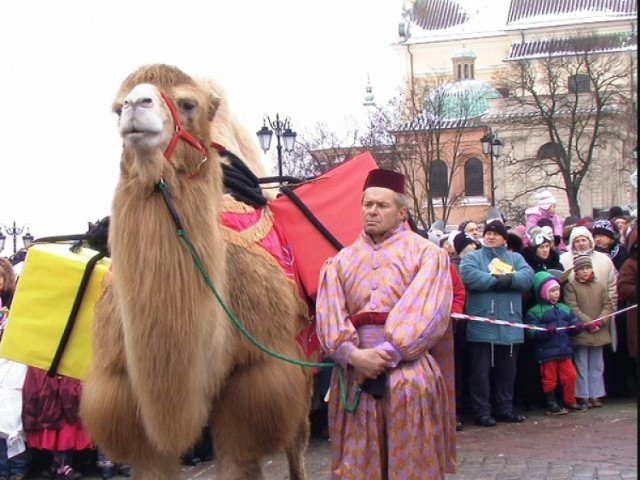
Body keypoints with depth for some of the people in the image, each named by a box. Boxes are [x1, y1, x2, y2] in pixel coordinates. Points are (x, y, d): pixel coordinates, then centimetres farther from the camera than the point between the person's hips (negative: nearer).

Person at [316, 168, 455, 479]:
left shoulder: (426, 254, 5)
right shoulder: (340, 261, 14)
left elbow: (426, 313, -8)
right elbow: (328, 317, 2)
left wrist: (386, 354, -16)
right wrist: (354, 354, -15)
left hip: (410, 377, -3)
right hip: (353, 375, 3)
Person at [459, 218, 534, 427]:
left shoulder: (515, 258, 16)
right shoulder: (473, 257, 7)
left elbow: (528, 276, -3)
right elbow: (468, 275, -15)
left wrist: (508, 279, -19)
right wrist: (496, 281, -14)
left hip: (510, 326, 3)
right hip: (482, 327, -3)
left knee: (507, 371, 12)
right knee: (481, 371, 0)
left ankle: (505, 408, 22)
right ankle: (482, 411, 6)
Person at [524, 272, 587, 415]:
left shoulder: (565, 309, 11)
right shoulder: (534, 311, -7)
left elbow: (572, 324, 13)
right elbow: (531, 333, -14)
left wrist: (576, 326, -10)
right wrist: (546, 331, -29)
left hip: (565, 351, 5)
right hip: (547, 353, -5)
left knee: (570, 376, 7)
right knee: (550, 379, 4)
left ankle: (569, 401, 22)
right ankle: (551, 405, 15)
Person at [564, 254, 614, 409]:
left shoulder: (599, 286, 10)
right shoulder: (570, 286, -4)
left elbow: (608, 305, 7)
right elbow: (572, 308, -11)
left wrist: (600, 321, -10)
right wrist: (588, 322, -17)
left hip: (598, 333, 5)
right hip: (580, 333, -4)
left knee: (597, 366, 9)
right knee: (582, 365, 2)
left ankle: (595, 395, 16)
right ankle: (583, 396, 7)